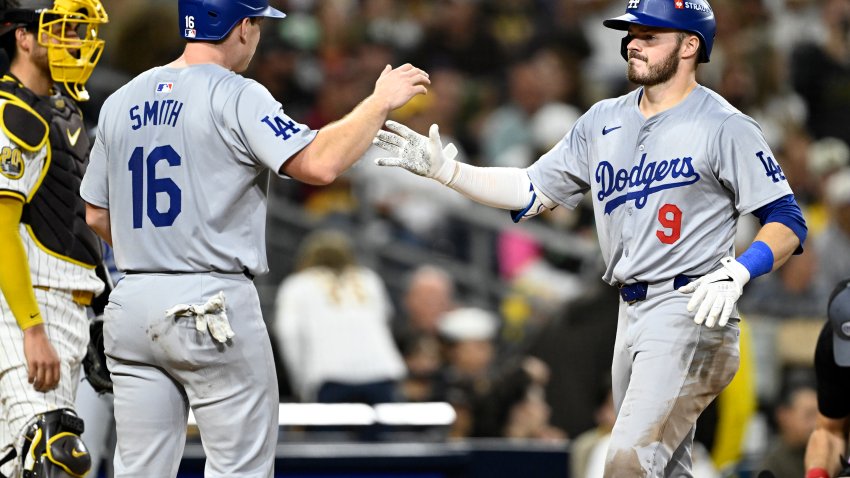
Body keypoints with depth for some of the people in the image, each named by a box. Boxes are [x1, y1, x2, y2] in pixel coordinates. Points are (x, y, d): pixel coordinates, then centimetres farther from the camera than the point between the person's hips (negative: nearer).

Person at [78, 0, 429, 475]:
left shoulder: (122, 101, 11)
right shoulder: (236, 96, -9)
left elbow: (96, 215, 17)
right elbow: (318, 164, -21)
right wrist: (381, 101, -9)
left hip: (132, 306, 6)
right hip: (215, 305, -6)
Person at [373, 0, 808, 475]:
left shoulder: (725, 127, -7)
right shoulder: (605, 120, 13)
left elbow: (788, 224, -9)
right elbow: (533, 191, 15)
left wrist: (735, 275, -25)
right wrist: (447, 170, 3)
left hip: (691, 311, -8)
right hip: (632, 312, 8)